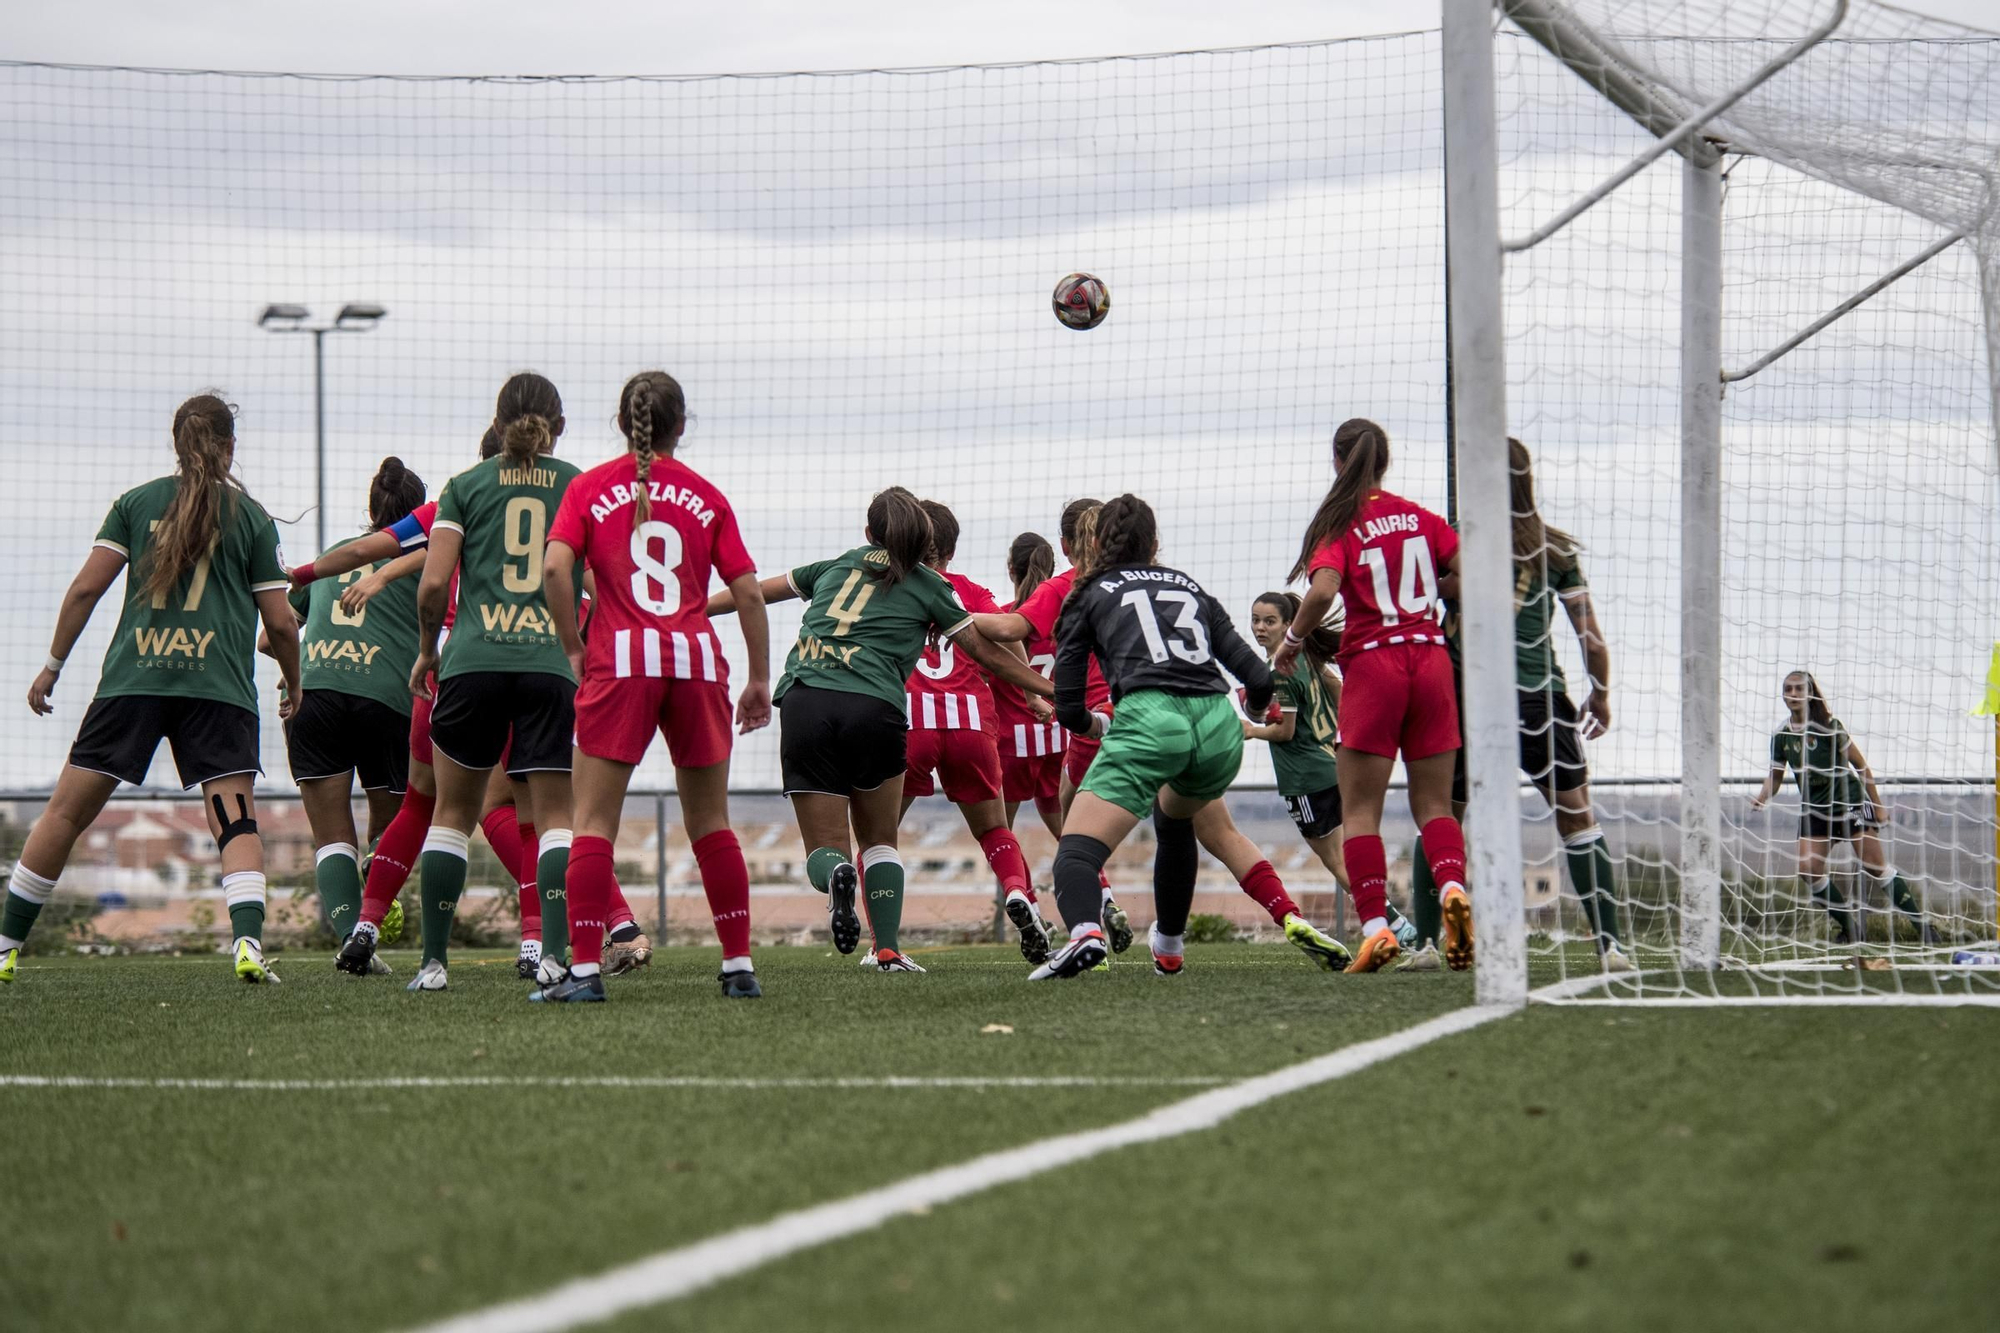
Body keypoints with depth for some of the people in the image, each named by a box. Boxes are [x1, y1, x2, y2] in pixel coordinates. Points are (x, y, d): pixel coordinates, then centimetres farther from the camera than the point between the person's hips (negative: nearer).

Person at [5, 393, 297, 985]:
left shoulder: (136, 503, 11)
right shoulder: (251, 516, 9)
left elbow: (86, 588, 5)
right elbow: (280, 623, 7)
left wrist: (53, 665, 13)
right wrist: (293, 688, 23)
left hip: (133, 679, 1)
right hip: (219, 687, -1)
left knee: (67, 811, 7)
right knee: (235, 819, -4)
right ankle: (247, 941, -24)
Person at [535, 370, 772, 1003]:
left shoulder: (591, 487, 8)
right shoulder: (705, 495, 11)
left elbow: (555, 566, -7)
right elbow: (748, 592, 6)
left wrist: (573, 648, 2)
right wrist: (759, 679, 13)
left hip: (620, 661, -2)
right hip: (697, 659, 2)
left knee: (594, 823, -1)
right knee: (710, 822, 11)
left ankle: (585, 969, -11)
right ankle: (740, 967, 12)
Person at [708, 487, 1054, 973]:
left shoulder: (835, 566, 22)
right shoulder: (929, 586, 14)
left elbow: (756, 592, 30)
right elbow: (988, 653, 17)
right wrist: (1055, 692, 25)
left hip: (803, 705, 1)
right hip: (874, 710, -1)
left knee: (824, 849, 7)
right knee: (880, 840, 18)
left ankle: (836, 874, -28)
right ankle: (889, 950, 4)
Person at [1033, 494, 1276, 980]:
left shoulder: (1089, 595, 19)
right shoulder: (1189, 586, 28)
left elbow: (1069, 710, 13)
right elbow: (1259, 681, 20)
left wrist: (1097, 726, 37)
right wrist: (1247, 718, 43)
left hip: (1149, 718, -5)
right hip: (1219, 727, 5)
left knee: (1076, 850, -9)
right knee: (1173, 818, 36)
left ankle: (1085, 931, -41)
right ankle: (1170, 946, 43)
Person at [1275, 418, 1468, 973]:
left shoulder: (1339, 525, -3)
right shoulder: (1421, 518, 8)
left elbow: (1323, 590, -19)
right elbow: (1466, 578, 2)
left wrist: (1292, 641, -3)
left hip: (1373, 662, -3)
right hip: (1431, 661, 3)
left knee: (1361, 808, 2)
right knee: (1434, 803, 8)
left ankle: (1376, 927, -9)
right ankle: (1452, 887, -18)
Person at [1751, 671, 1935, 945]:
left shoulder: (1828, 726, -12)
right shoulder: (1782, 736, 0)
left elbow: (1860, 765, -6)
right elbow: (1775, 775, 10)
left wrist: (1877, 806, -5)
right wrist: (1761, 797, -11)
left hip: (1849, 802, -4)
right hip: (1814, 810, 4)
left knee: (1875, 866, -9)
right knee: (1808, 869, -11)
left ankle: (1921, 924, 0)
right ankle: (1850, 926, 4)